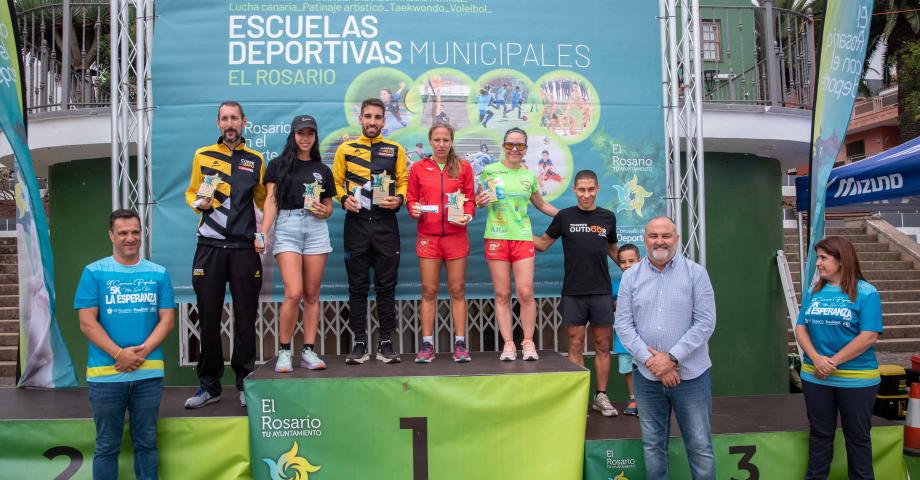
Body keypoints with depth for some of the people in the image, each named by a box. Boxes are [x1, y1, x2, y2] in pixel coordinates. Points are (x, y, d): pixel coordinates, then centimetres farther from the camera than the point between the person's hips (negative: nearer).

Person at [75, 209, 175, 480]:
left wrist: (143, 351, -12)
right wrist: (119, 354, -14)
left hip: (149, 372, 2)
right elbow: (87, 322, -5)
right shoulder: (94, 272, 1)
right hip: (105, 373, -2)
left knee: (146, 442, 11)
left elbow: (167, 319, 3)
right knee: (107, 445, 8)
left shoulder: (158, 274, 6)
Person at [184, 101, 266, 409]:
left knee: (245, 317, 3)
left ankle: (245, 383, 14)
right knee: (209, 317, 4)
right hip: (210, 246, 1)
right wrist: (198, 203, -7)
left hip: (245, 247, 0)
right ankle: (209, 385, 15)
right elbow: (191, 193, 14)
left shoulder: (255, 160, 9)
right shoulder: (202, 156, 10)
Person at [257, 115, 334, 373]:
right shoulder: (278, 165, 8)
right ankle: (284, 351, 2)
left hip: (316, 228, 3)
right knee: (294, 293, -13)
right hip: (287, 228, -3)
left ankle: (309, 351, 8)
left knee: (312, 294, 2)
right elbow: (271, 201, 1)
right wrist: (263, 233, -11)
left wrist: (324, 211, -3)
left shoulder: (323, 170, 16)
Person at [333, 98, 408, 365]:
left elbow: (404, 182, 9)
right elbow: (336, 182, 11)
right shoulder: (346, 149, 9)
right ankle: (359, 344, 11)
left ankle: (385, 343, 10)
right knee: (358, 285, 4)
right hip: (356, 223, 0)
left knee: (386, 285, 2)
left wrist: (399, 199, -11)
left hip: (386, 223, 0)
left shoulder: (395, 150, 9)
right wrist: (344, 199, -8)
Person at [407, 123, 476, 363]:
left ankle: (460, 343, 8)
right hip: (428, 236, 0)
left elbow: (469, 199, 7)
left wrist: (467, 217, -12)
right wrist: (414, 210, -12)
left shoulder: (463, 168, 7)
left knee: (457, 290, 3)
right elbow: (411, 199, 9)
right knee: (429, 291, 2)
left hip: (456, 235, 0)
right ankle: (427, 345, 7)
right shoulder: (418, 168, 6)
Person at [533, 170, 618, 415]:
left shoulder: (607, 217, 7)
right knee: (575, 345, 3)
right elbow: (542, 243, 8)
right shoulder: (565, 216, 3)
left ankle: (601, 396, 16)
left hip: (601, 292, 1)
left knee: (602, 345, 5)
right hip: (573, 293, -1)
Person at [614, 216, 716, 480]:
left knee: (700, 447, 5)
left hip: (691, 375, -2)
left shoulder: (696, 273, -2)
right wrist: (651, 360, -12)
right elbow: (623, 324, -1)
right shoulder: (630, 277, 4)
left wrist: (672, 358, -15)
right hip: (647, 377, 2)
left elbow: (705, 322, -8)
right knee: (653, 445, 13)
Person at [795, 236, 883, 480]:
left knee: (857, 436, 11)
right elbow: (800, 328, 3)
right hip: (815, 377, 4)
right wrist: (816, 358, -14)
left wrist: (832, 363, -16)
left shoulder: (866, 293, -10)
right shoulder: (814, 292, 4)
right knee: (820, 433, 16)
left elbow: (868, 336, -16)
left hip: (856, 378, -4)